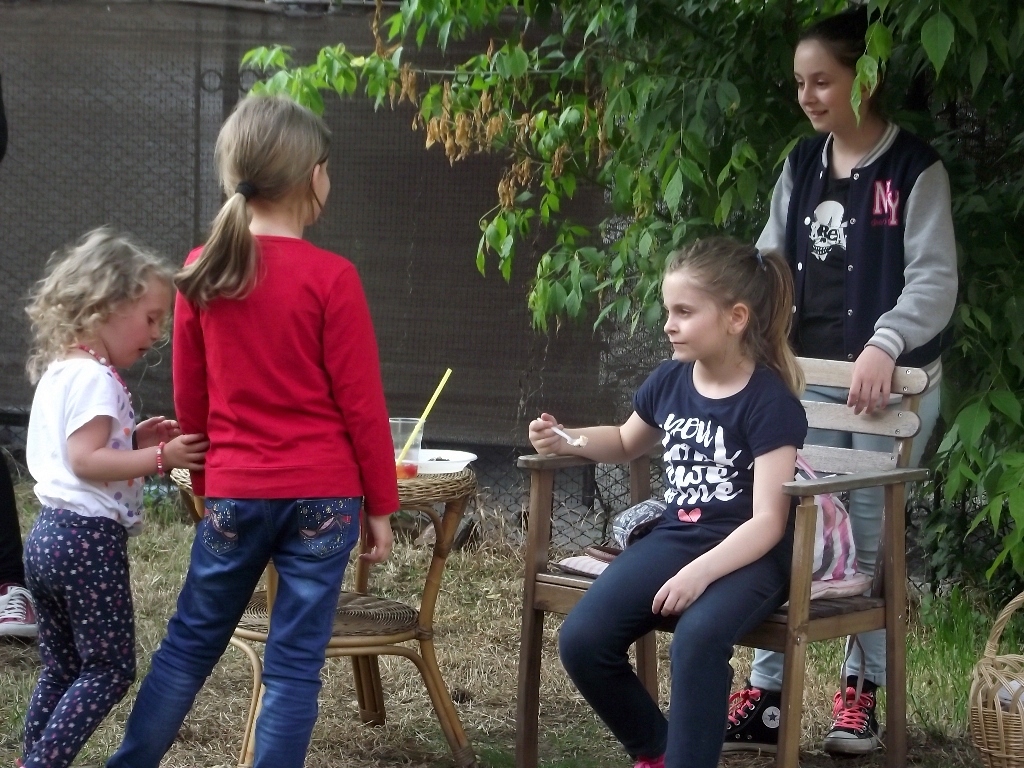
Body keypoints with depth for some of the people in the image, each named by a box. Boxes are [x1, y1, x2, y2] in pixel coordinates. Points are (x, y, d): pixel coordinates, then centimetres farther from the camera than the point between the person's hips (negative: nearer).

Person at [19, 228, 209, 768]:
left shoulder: (59, 371, 16)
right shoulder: (94, 377, -15)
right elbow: (85, 461, -22)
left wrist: (136, 439, 11)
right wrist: (161, 457, -21)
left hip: (49, 535, 10)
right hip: (89, 540, -10)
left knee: (62, 667, 16)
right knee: (110, 667, -2)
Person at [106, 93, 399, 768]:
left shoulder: (201, 273, 1)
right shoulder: (331, 277, -11)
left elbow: (190, 397, 9)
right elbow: (361, 403, -8)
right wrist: (381, 503, 1)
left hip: (234, 493, 4)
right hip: (322, 495, -4)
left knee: (191, 641, 16)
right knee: (295, 660, 3)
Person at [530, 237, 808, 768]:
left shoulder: (770, 401, -13)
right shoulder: (669, 380, 6)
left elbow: (768, 522, -19)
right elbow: (626, 443, 29)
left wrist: (701, 572, -32)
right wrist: (564, 440, 9)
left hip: (748, 555, -6)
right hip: (675, 538, 6)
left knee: (696, 639, -38)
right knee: (581, 640, -14)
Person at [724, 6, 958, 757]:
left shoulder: (915, 169, -8)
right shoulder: (802, 166, 10)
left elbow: (935, 279, -15)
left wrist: (886, 344, -31)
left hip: (891, 382, -5)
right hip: (809, 376, 5)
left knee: (873, 535, 3)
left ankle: (861, 692, 15)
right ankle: (767, 693, 4)